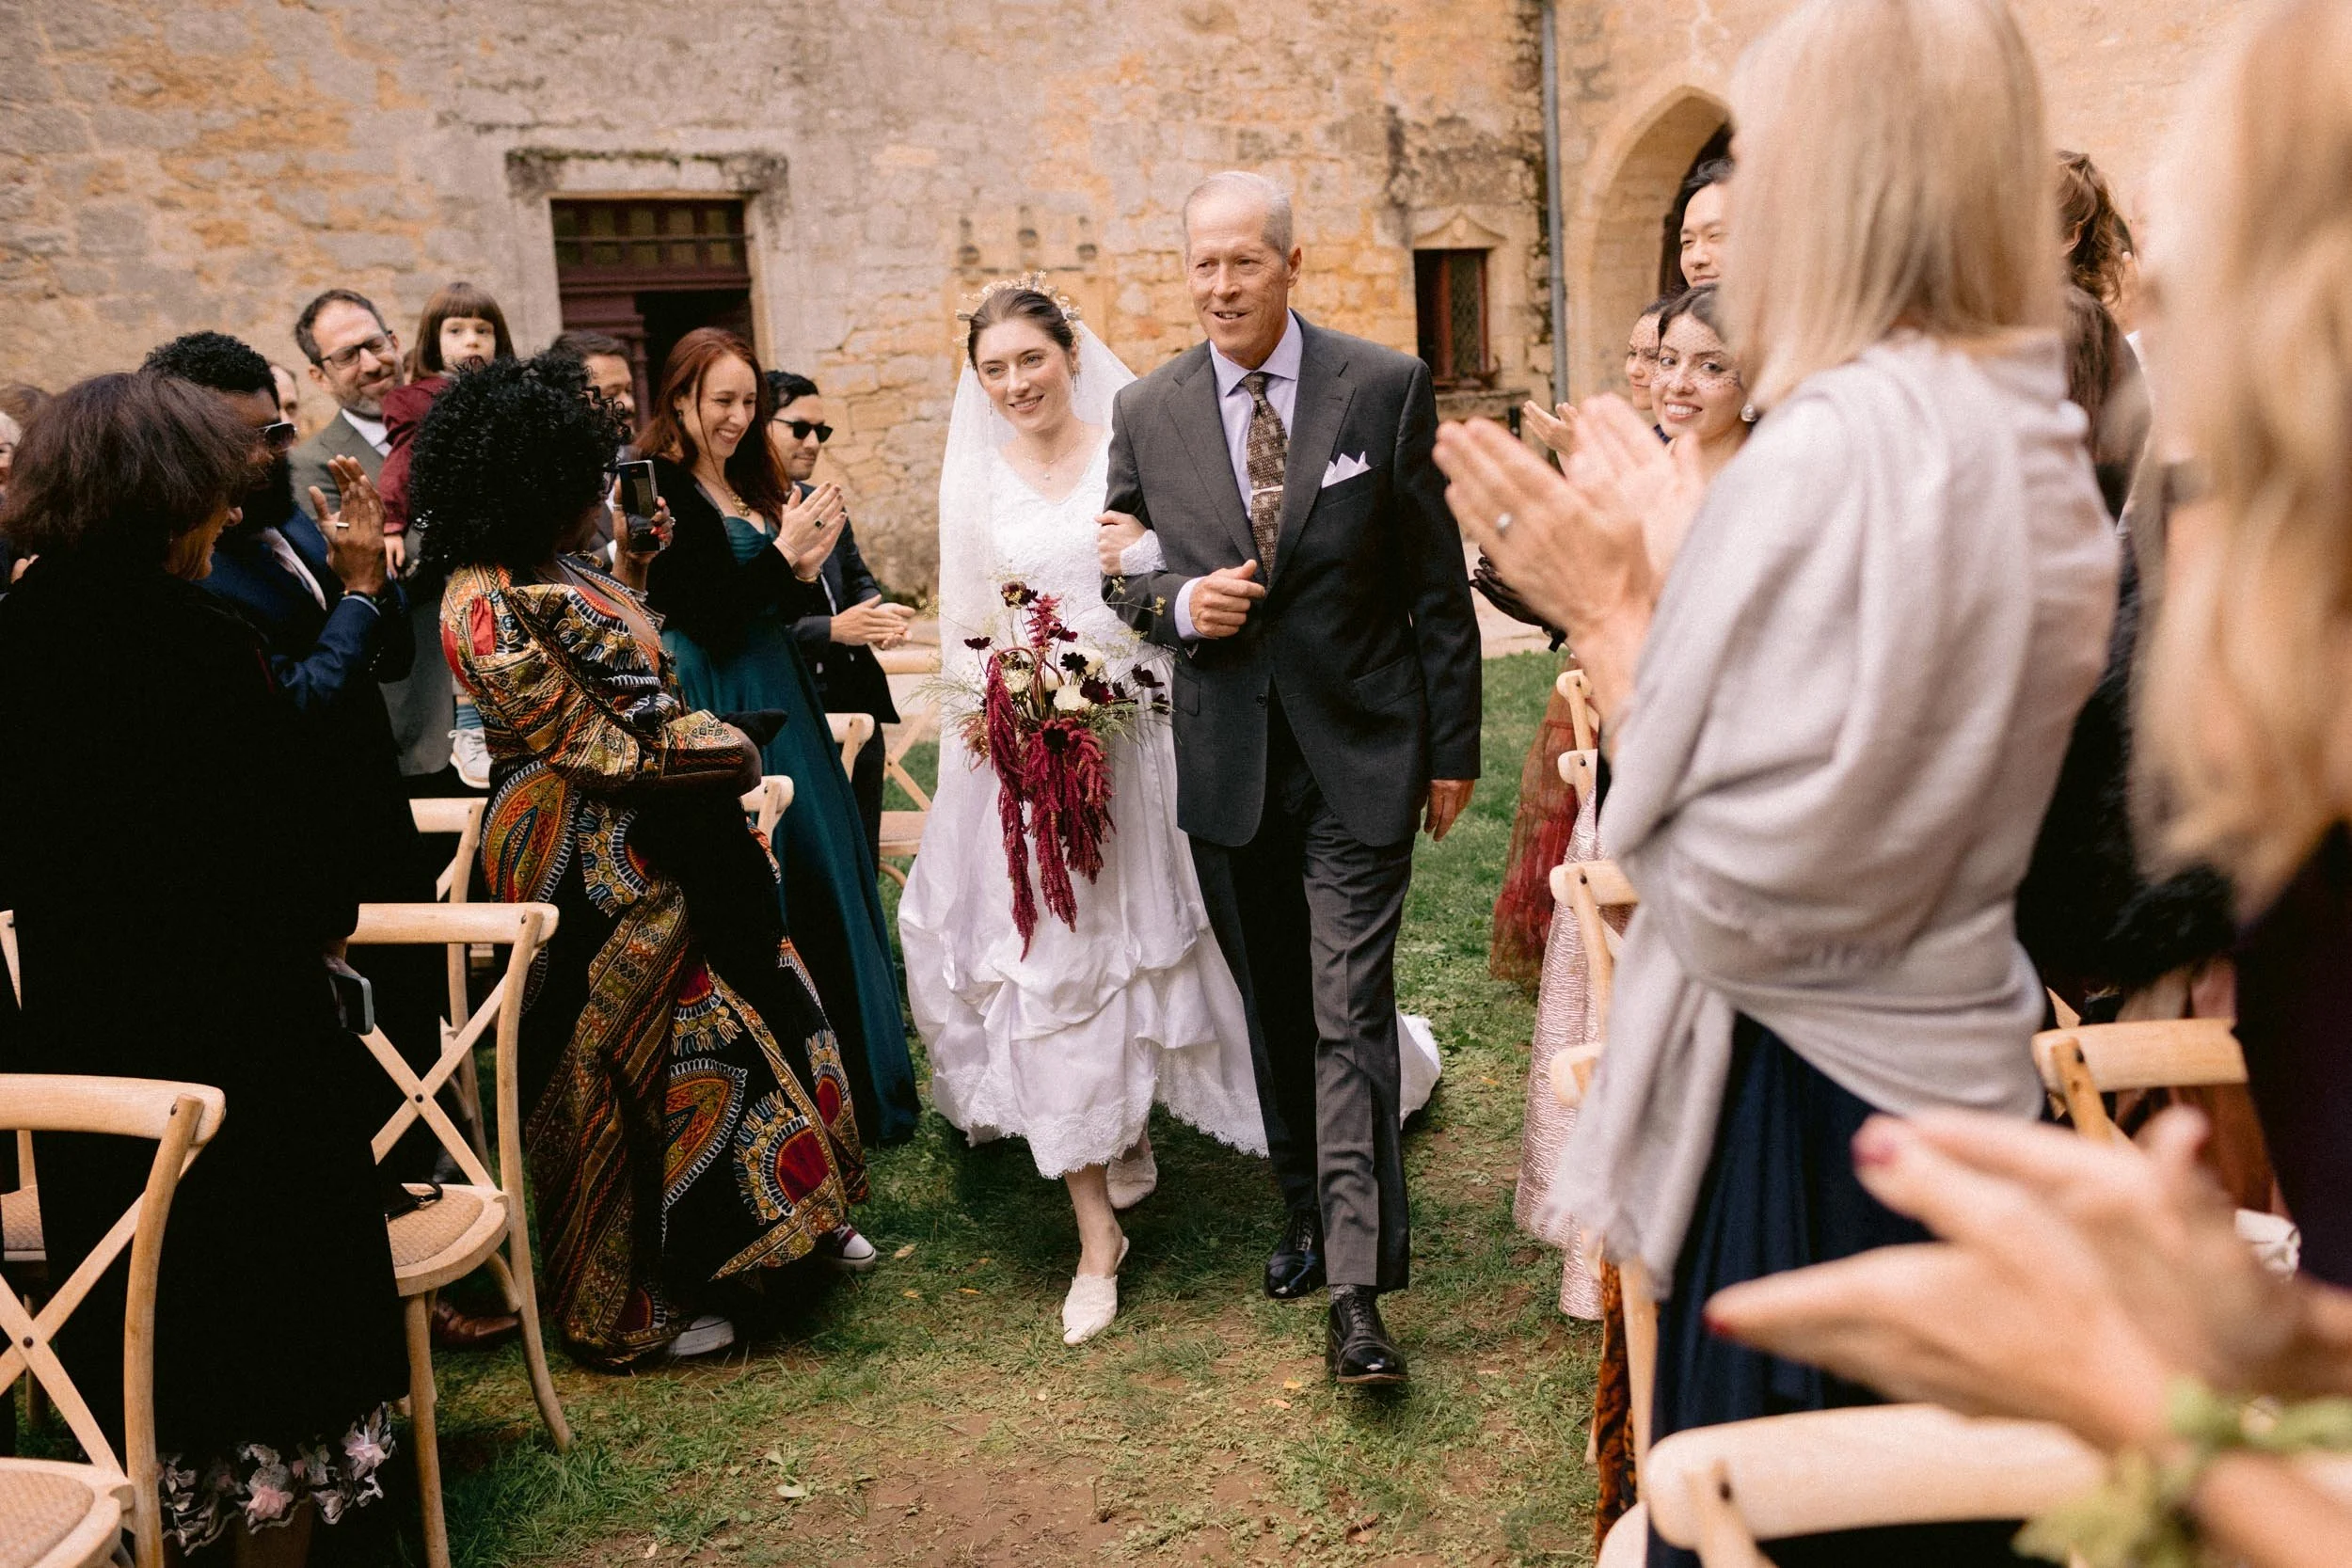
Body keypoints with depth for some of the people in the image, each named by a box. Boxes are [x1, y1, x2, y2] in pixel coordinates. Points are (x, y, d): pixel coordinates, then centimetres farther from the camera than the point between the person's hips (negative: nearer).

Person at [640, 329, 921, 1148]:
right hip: (722, 707, -8)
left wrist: (806, 568, -6)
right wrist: (783, 553, -18)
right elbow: (704, 615, -18)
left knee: (827, 878, 14)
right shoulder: (663, 490, -11)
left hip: (781, 700, 8)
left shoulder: (753, 487, 12)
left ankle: (860, 1077, 28)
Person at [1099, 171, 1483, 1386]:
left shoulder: (1386, 389, -5)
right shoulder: (1148, 413, 2)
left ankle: (1357, 1287, -2)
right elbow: (1114, 567, 11)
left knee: (1350, 1012, -6)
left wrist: (1454, 746, -1)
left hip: (1360, 751, -3)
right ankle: (1307, 1213, 34)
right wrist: (1176, 601, -12)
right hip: (1228, 760, 3)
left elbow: (1437, 582, -2)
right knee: (1273, 1010, 16)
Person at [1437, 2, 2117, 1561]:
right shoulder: (2033, 436, 6)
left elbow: (1742, 888, -23)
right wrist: (1680, 572, 12)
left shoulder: (1842, 450, -23)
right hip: (1962, 1074, 9)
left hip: (1811, 1108, -9)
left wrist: (1608, 615, -14)